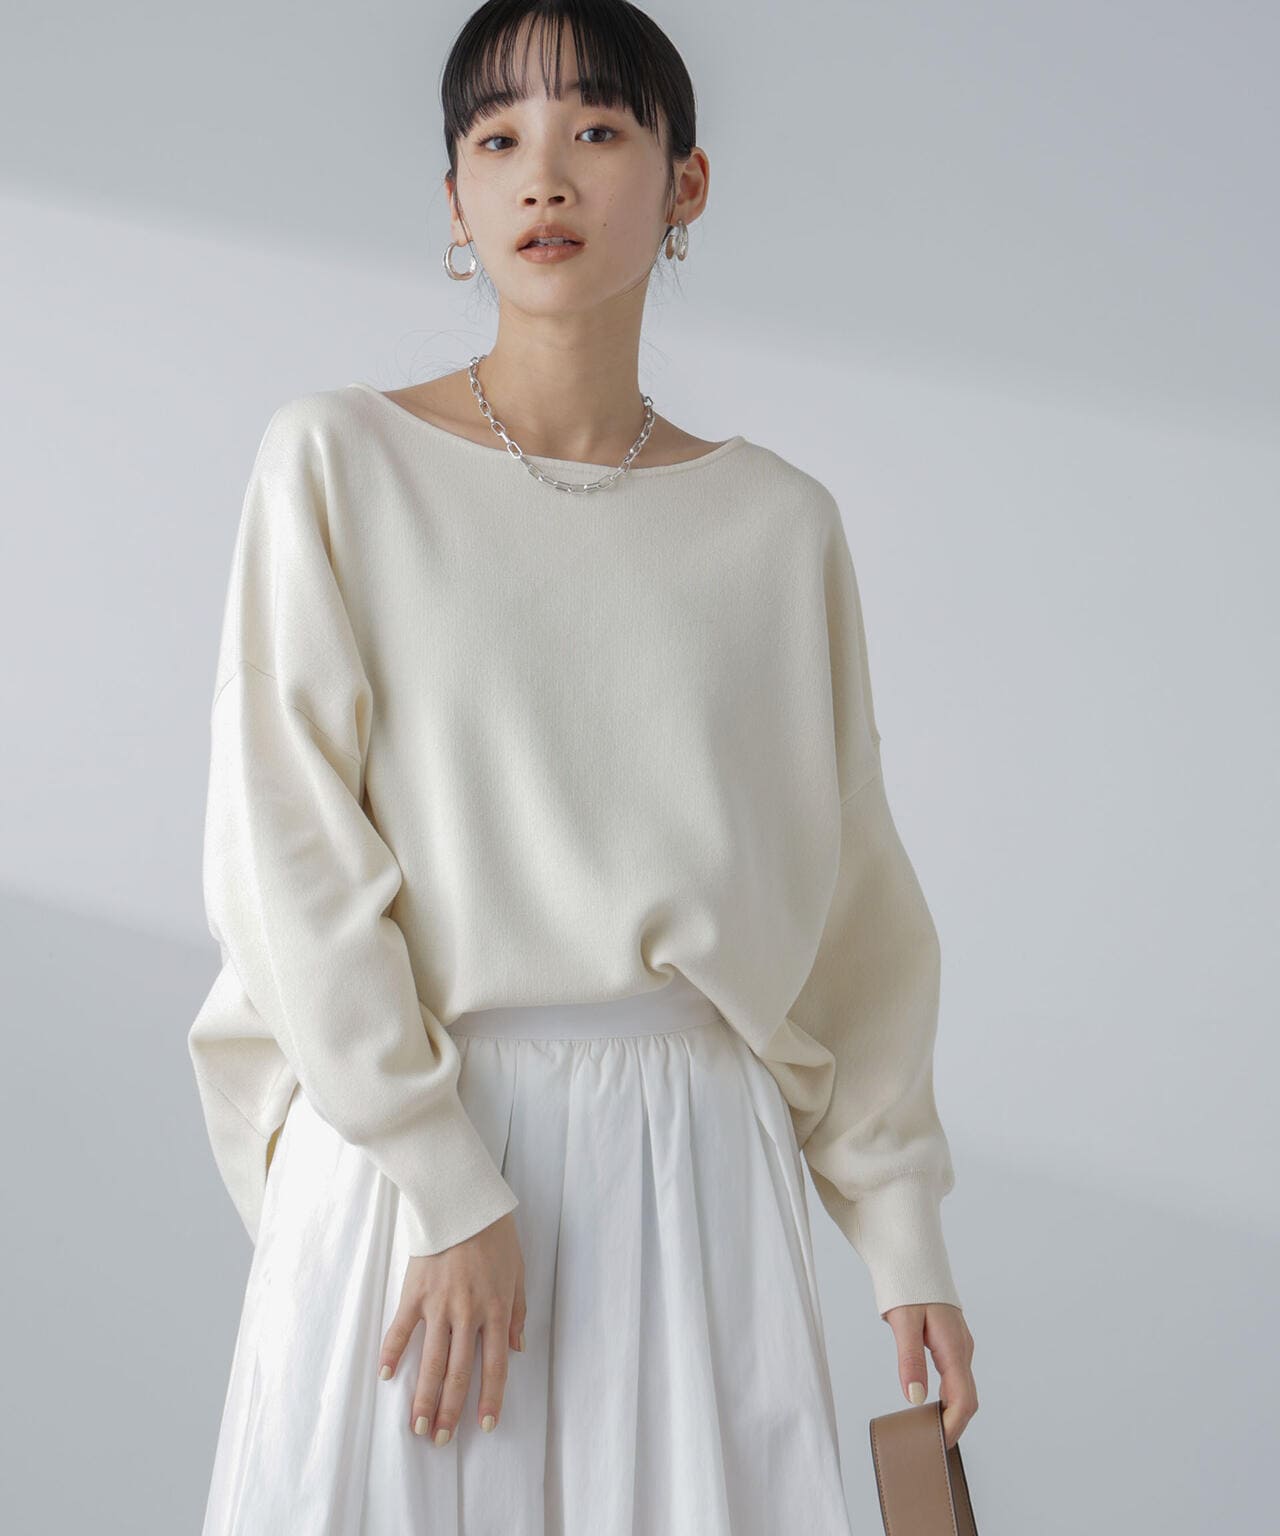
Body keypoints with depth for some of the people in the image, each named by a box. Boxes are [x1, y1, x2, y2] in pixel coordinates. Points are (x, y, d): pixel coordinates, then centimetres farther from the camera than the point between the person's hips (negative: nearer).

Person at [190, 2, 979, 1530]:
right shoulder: (338, 460, -1)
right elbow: (288, 851, -7)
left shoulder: (777, 521, 6)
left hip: (695, 1170, 2)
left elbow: (850, 903, 9)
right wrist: (448, 1187, -14)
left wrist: (905, 1236, 6)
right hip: (403, 1155, -2)